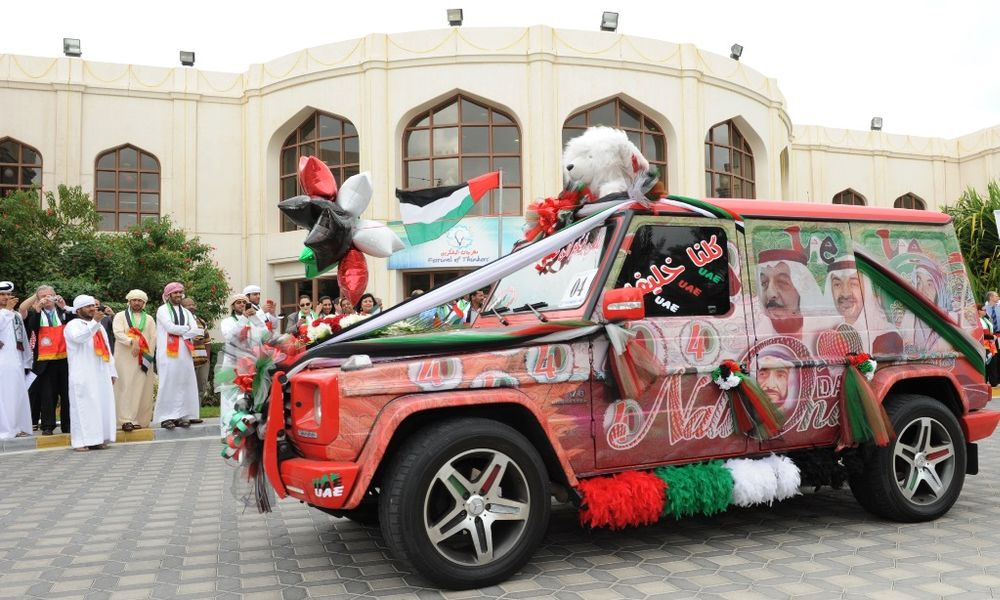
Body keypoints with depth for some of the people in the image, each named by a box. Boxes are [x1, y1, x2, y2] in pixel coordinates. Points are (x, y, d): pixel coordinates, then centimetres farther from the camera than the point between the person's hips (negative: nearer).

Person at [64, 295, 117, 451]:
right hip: (83, 376, -6)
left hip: (101, 374, 6)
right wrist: (95, 321, -36)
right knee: (84, 406, -7)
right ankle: (81, 440, -5)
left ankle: (98, 438, 9)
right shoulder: (73, 325, -1)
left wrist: (112, 372, 14)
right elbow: (79, 337, -25)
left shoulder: (99, 326, 20)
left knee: (102, 406, 4)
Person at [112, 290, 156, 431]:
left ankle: (140, 420, 5)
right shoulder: (120, 316, 8)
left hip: (144, 359, 3)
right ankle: (126, 420, -10)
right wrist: (132, 341, -25)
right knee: (126, 388, -7)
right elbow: (118, 333, -8)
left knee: (142, 390, 1)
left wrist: (148, 357, -6)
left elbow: (154, 338, 7)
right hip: (125, 358, -3)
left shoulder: (149, 319, 16)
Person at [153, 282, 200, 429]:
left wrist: (179, 331, -5)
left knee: (184, 383, 1)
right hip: (168, 353, -5)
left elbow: (195, 331, 6)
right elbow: (171, 328, -11)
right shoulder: (162, 310, 4)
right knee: (168, 384, -7)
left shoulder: (186, 312, 19)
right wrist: (187, 328, 2)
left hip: (184, 353, 5)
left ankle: (182, 415, 5)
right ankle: (166, 417, -3)